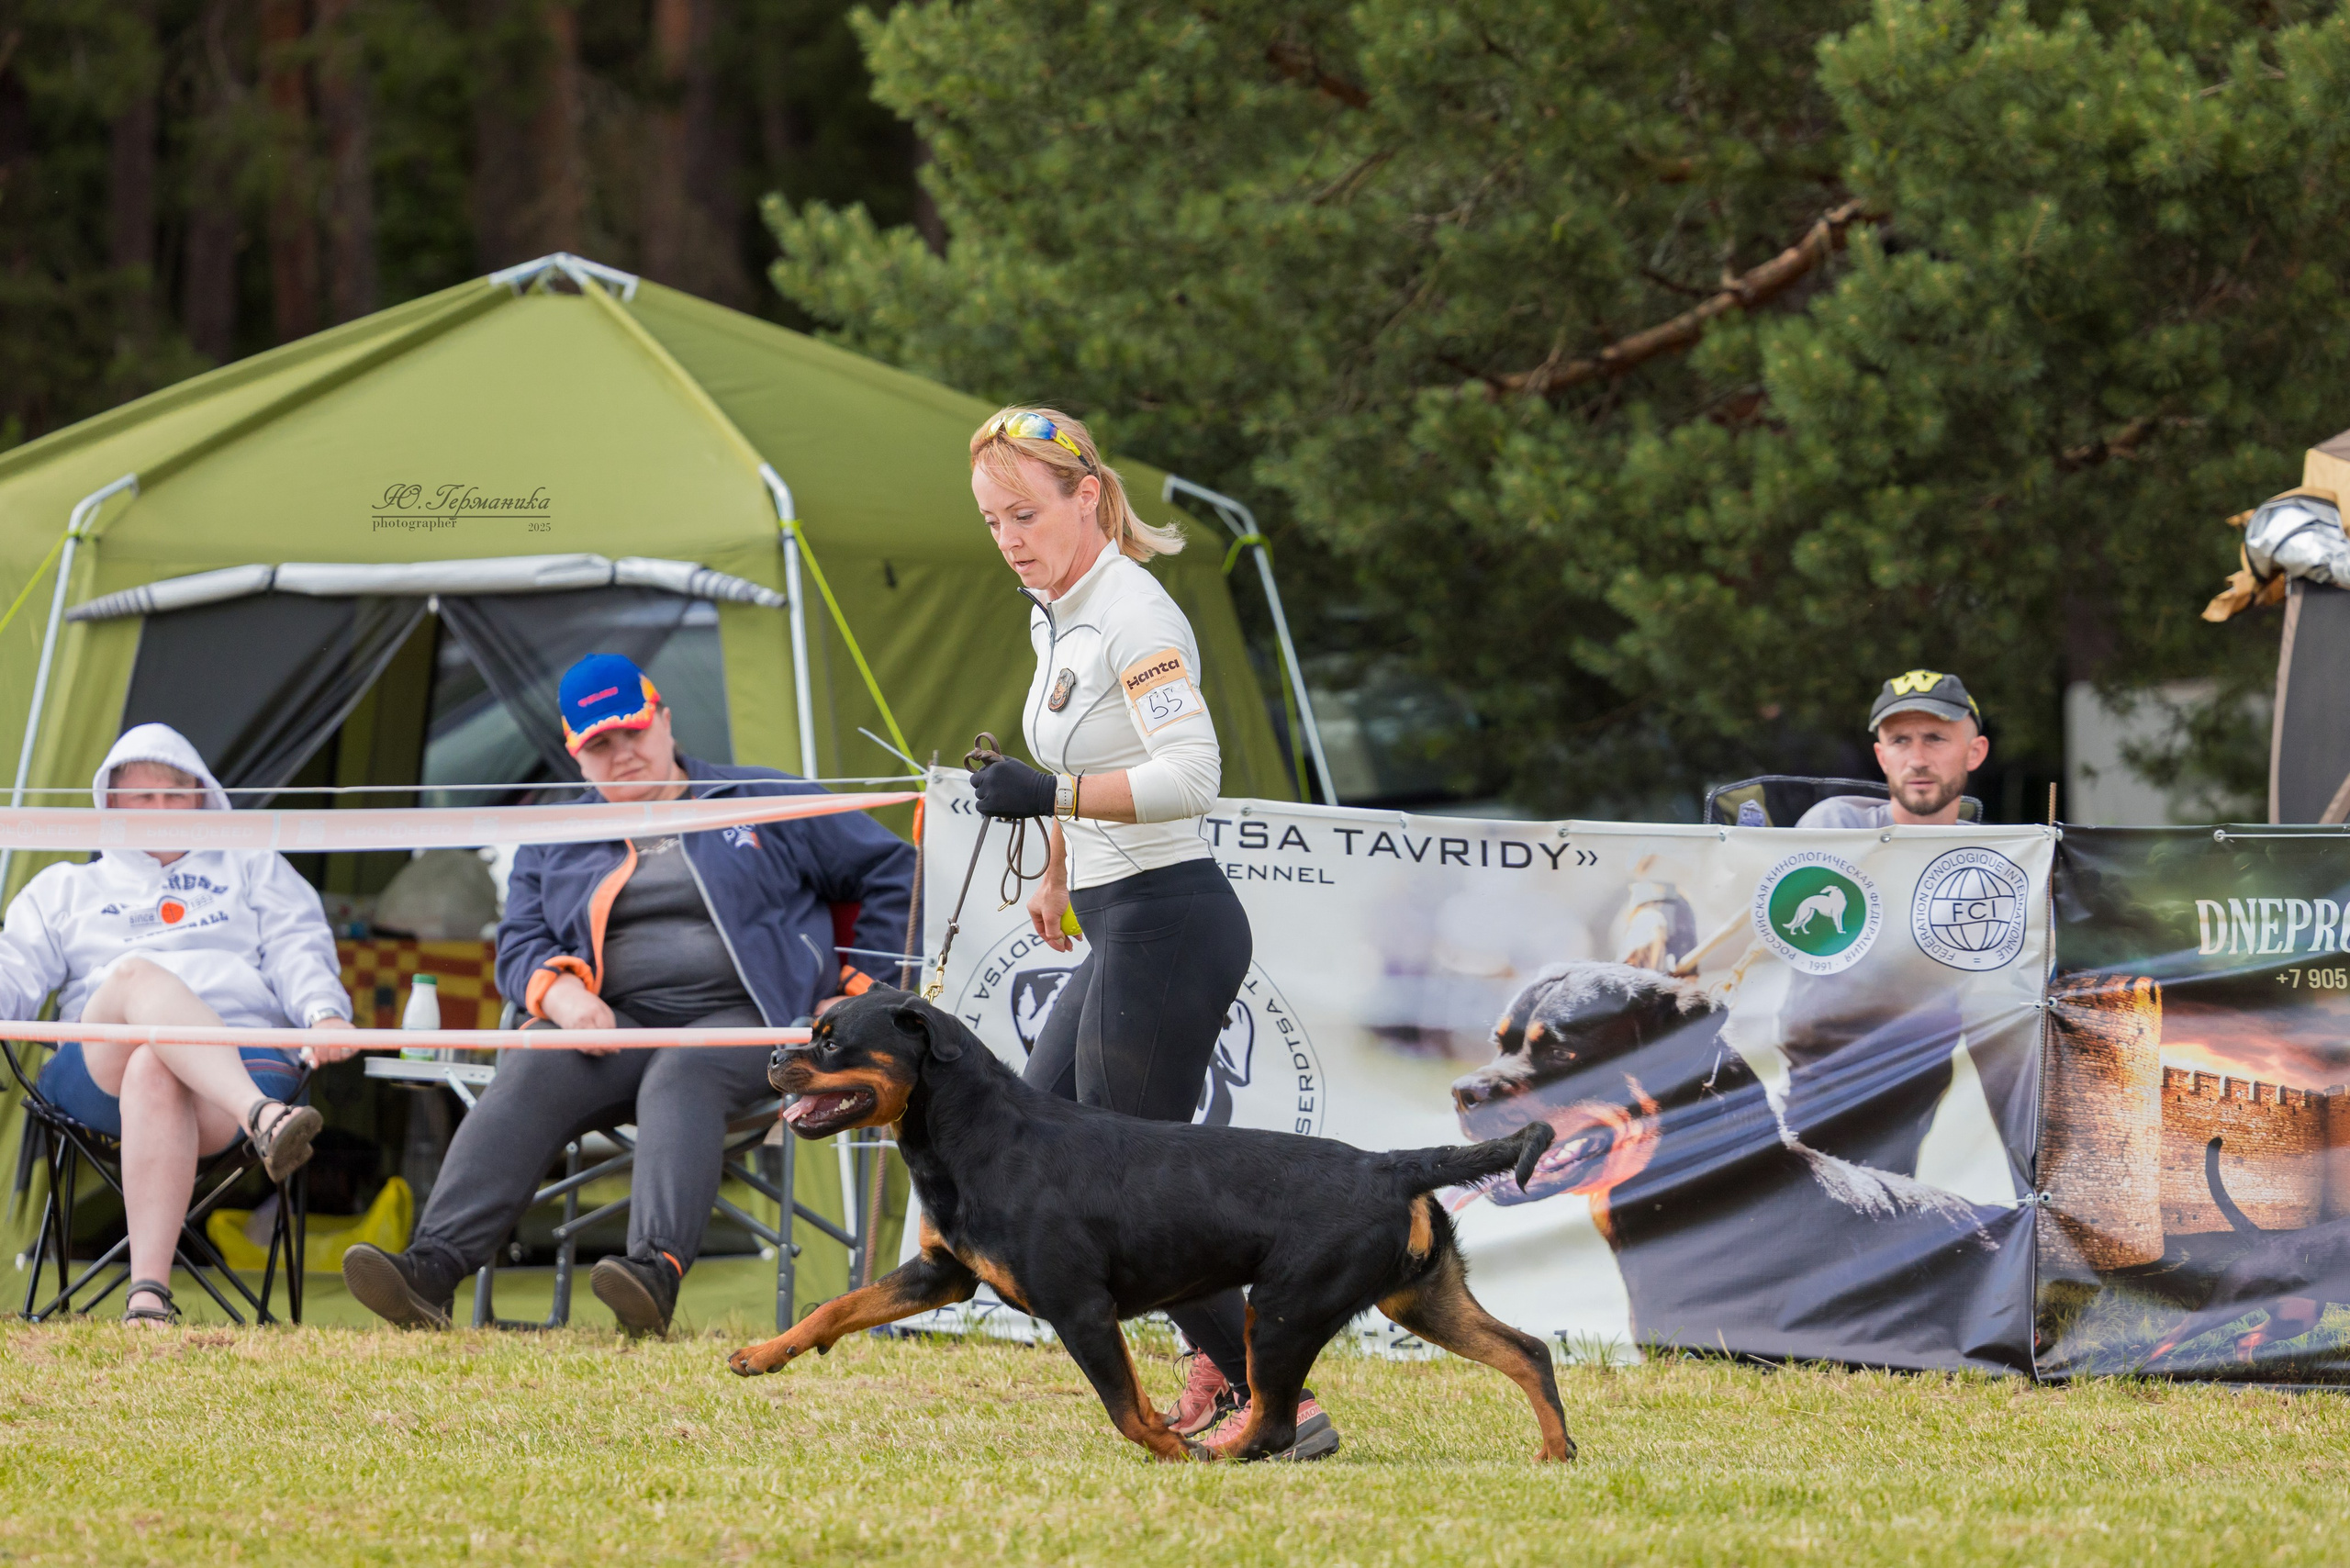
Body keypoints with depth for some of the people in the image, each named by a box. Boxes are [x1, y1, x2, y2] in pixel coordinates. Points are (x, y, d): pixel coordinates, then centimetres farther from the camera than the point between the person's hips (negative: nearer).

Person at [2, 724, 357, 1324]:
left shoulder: (253, 870, 32)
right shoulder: (64, 890, 33)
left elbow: (299, 953, 16)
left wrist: (324, 1013, -8)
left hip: (245, 1061, 0)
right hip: (100, 1067, 0)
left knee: (153, 1075, -41)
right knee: (139, 975, -37)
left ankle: (148, 1296, -56)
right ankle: (263, 1118, -64)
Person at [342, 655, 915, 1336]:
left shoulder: (762, 803, 14)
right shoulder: (556, 843, 23)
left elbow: (891, 873, 16)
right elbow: (520, 944, 15)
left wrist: (859, 988, 5)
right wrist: (560, 989, -9)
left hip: (744, 1021, -3)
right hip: (619, 1025, 3)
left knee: (681, 1076, -39)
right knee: (529, 1076, -29)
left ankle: (657, 1270, -60)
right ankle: (433, 1267, -46)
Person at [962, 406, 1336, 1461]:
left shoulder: (1132, 616, -17)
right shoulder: (1058, 614, 12)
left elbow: (1191, 774, -27)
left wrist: (1053, 797, -34)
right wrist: (1056, 873, 37)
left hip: (1166, 926, -10)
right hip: (1122, 934, 10)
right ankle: (1223, 1364, 17)